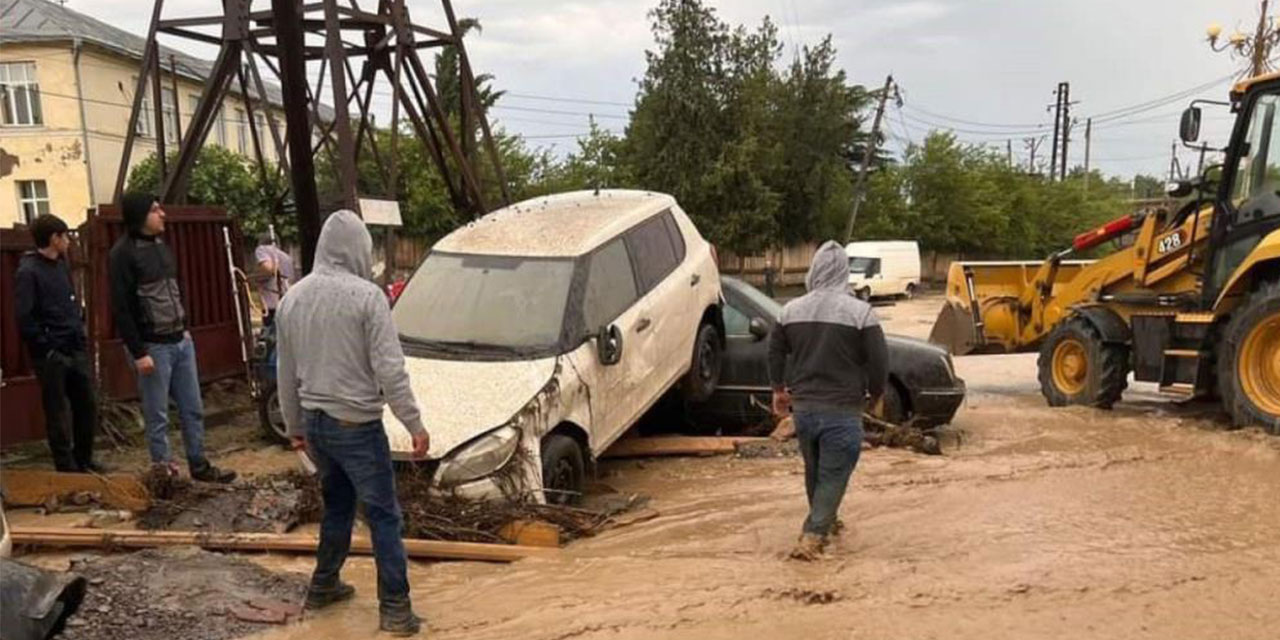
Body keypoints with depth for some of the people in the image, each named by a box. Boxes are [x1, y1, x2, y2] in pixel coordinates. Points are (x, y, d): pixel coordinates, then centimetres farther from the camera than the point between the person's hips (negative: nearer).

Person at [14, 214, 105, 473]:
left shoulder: (61, 265, 12)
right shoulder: (28, 272, -12)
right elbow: (24, 319, -17)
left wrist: (80, 333, 11)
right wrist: (47, 348, -15)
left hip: (76, 351, 7)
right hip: (51, 356, -7)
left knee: (87, 406, 12)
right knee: (58, 414, 3)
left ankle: (84, 461, 26)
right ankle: (68, 469, 12)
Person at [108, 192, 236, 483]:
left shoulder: (160, 245, 11)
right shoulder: (123, 253, -13)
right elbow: (121, 308, -15)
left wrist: (184, 328, 15)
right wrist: (138, 353, -16)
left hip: (181, 342, 7)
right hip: (153, 347, -7)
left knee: (193, 409, 11)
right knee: (157, 417, 3)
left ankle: (199, 465, 21)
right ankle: (164, 472, 14)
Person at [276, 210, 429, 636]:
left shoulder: (293, 297, 5)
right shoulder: (366, 295, -16)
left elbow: (285, 373, 12)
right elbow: (389, 369, -18)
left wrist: (294, 427, 22)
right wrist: (415, 425, -11)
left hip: (313, 422, 7)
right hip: (356, 425, -7)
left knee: (336, 504, 23)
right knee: (383, 514, 2)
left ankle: (323, 587, 34)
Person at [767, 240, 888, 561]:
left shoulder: (792, 310, 2)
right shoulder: (860, 311, -11)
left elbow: (775, 352, 13)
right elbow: (879, 361, -9)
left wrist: (779, 389, 27)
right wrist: (876, 394, 9)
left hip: (802, 406, 5)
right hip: (842, 410, -5)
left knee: (814, 471, 21)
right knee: (833, 475, 3)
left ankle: (825, 522, 39)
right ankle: (812, 535, -5)